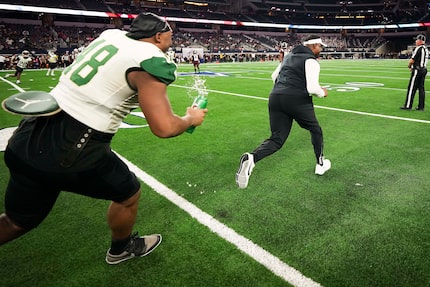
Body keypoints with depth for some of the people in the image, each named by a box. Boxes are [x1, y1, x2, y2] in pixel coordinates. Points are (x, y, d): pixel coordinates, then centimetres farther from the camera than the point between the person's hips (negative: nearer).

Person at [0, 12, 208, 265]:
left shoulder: (111, 34, 11)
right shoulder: (151, 61, -12)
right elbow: (163, 128, -16)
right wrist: (191, 119, 3)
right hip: (67, 152, -8)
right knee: (129, 194, 19)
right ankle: (122, 249, 46)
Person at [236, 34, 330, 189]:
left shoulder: (289, 56, 22)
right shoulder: (311, 61, -1)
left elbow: (275, 77, 26)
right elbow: (312, 88, -10)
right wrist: (322, 93, 9)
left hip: (275, 97, 6)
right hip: (298, 101, -6)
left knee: (277, 139, 5)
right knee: (315, 129, 21)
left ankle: (251, 158, -23)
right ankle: (320, 164, 34)